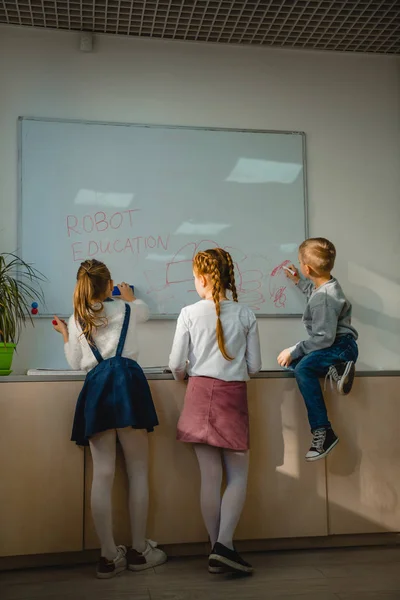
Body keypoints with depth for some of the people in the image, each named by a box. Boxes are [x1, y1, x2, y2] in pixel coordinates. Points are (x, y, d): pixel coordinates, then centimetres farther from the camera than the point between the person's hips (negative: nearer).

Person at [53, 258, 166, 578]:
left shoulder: (77, 320, 16)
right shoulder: (126, 309, 14)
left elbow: (76, 363, 18)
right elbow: (145, 311, 38)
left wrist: (65, 335, 32)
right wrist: (131, 297, 58)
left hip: (95, 388, 2)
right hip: (126, 381, -2)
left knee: (103, 474, 2)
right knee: (138, 470, 5)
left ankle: (109, 556, 7)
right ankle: (139, 550, 12)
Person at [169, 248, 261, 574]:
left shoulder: (190, 313, -3)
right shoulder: (246, 315, -1)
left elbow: (177, 364, -2)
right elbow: (254, 366, 1)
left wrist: (183, 375, 20)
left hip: (201, 392, 1)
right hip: (234, 395, -1)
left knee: (210, 477, 8)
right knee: (238, 476, 10)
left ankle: (217, 551, 16)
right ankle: (224, 544, -4)